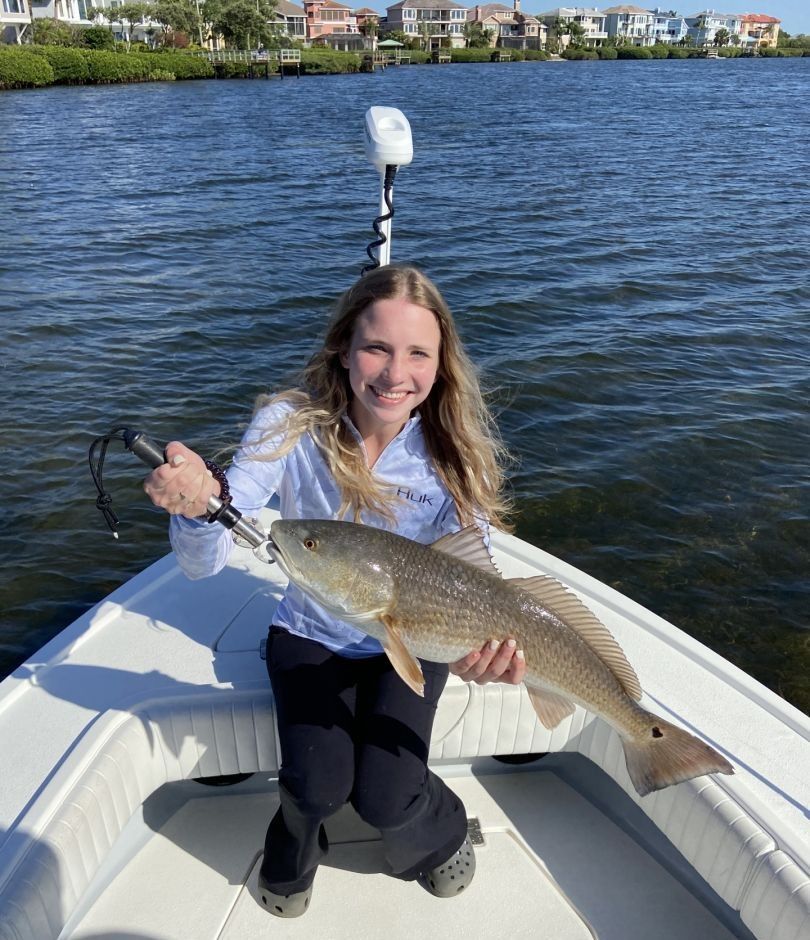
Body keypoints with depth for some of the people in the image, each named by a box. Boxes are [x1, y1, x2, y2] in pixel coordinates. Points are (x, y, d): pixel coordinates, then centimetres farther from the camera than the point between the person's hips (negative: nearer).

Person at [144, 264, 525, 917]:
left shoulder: (455, 449, -18)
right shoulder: (292, 425, -21)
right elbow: (204, 564, -26)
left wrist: (479, 642, -40)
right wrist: (199, 503, -50)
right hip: (312, 636, 0)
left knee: (384, 797, -14)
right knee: (319, 787, -17)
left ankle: (441, 837, 25)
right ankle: (293, 854, 23)